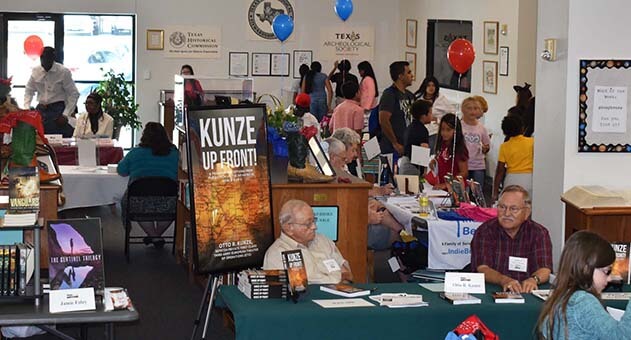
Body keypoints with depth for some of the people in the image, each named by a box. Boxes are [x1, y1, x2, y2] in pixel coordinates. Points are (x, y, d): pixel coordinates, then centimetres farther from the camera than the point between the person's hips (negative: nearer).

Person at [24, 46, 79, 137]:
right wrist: (26, 109, -1)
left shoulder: (63, 72, -8)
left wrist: (65, 115, -13)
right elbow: (29, 91, 15)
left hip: (57, 110, -4)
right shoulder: (36, 71, 5)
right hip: (41, 109, 4)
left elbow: (74, 94, -7)